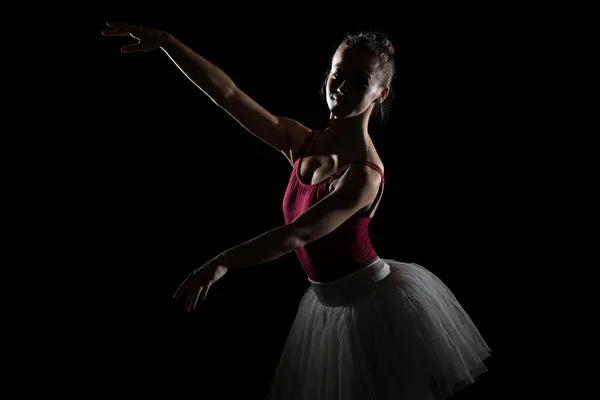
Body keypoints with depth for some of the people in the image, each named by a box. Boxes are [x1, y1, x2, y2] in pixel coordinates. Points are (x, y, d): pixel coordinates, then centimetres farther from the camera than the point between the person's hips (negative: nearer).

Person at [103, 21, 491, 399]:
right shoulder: (302, 142, -5)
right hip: (329, 304, 7)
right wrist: (164, 41, -14)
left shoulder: (364, 174, -26)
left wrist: (222, 263, -40)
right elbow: (228, 93, -9)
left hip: (377, 304, -7)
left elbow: (298, 234, -36)